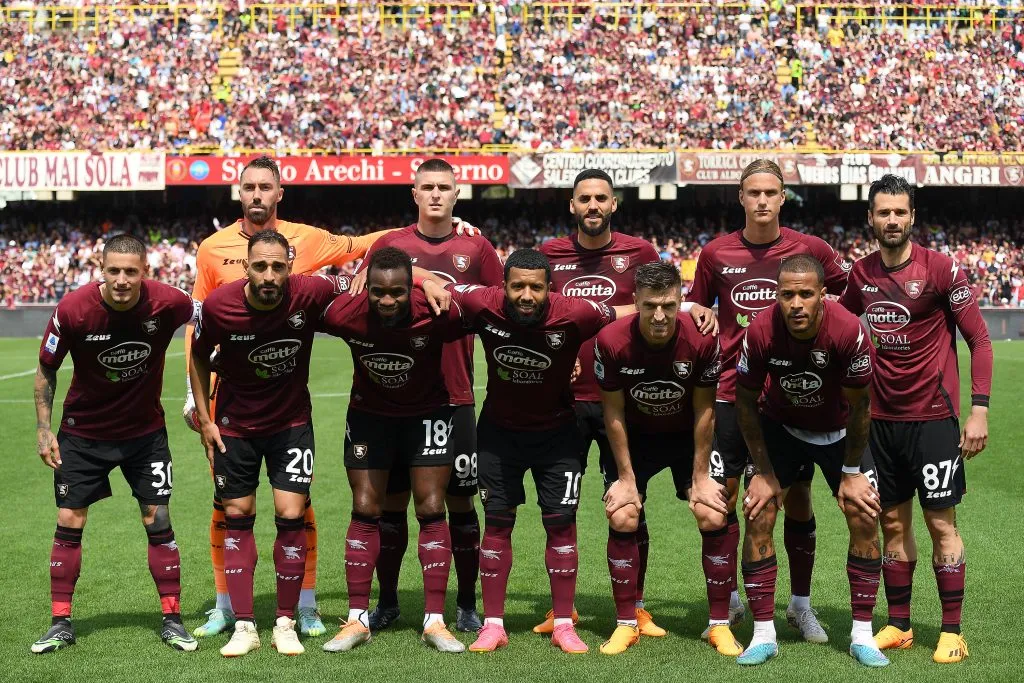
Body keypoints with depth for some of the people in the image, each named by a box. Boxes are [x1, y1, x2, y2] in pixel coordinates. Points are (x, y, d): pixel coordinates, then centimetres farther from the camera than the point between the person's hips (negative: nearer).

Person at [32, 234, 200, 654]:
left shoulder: (167, 303, -22)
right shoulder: (73, 310, -22)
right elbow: (46, 368, -5)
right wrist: (43, 427, -8)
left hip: (145, 428, 0)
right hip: (82, 431, 0)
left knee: (158, 521, -1)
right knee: (68, 523, 0)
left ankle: (172, 620, 11)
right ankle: (61, 623, 12)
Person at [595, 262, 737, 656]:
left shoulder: (701, 340, -26)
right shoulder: (612, 341, -26)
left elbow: (704, 410, -14)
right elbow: (614, 413, -13)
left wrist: (701, 476, -11)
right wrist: (626, 477, -11)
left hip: (688, 436, 0)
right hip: (635, 437, 0)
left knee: (713, 518, -11)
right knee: (622, 519, -12)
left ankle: (720, 625, 3)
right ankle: (626, 624, 3)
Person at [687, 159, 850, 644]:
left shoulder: (809, 249, -1)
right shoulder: (715, 253, 2)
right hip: (731, 391, 1)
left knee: (798, 496, 5)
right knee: (721, 496, 1)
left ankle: (800, 603, 19)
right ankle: (728, 600, 17)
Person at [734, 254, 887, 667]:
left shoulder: (848, 331, -32)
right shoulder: (761, 332, -28)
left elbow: (859, 405, -16)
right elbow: (745, 401, -11)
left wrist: (851, 472, -10)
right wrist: (763, 471, -10)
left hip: (840, 430, 0)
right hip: (781, 427, 1)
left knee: (865, 520, -8)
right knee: (758, 517, -10)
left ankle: (862, 636, 5)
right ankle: (763, 635, 1)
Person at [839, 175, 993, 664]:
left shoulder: (941, 269, -9)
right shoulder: (861, 274, 4)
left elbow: (979, 338, -7)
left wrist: (979, 408, -13)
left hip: (933, 416, -4)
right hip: (881, 417, 4)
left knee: (941, 522, -1)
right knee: (893, 521, 10)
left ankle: (952, 632, 7)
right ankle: (899, 625, 20)